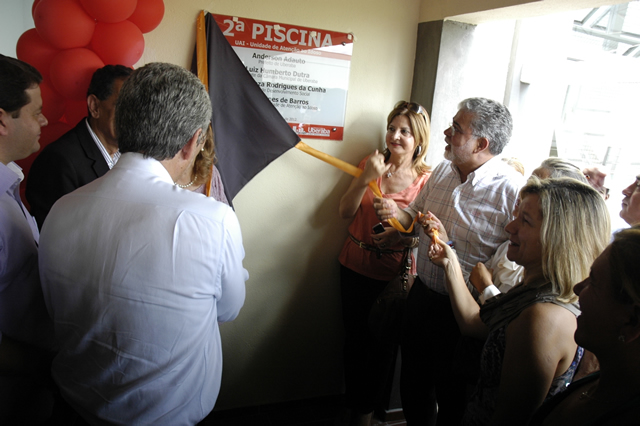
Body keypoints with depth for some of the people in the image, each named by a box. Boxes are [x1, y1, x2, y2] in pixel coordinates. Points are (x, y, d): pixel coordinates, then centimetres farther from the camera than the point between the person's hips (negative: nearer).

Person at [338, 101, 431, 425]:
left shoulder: (426, 180, -6)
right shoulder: (371, 164, 3)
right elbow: (345, 212, -4)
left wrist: (406, 237, -23)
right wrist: (366, 178, -17)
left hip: (393, 273, -2)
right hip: (355, 267, 3)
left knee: (382, 345, 7)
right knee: (355, 338, 11)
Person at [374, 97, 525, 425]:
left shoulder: (512, 190, -21)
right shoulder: (442, 170, 2)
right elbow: (416, 214, 16)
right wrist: (397, 213, -5)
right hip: (421, 294, 7)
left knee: (452, 397, 16)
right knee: (413, 381, 24)